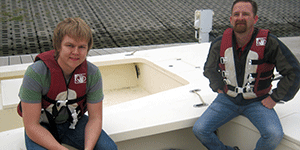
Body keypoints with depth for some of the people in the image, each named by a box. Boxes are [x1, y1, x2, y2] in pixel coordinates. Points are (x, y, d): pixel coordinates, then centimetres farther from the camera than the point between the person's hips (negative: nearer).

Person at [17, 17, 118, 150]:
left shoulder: (92, 73, -15)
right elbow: (31, 127, -24)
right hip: (41, 126, -3)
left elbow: (95, 118, -10)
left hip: (73, 122, 3)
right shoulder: (35, 73, -26)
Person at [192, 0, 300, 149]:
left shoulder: (269, 43, -16)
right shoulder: (219, 44, -7)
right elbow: (209, 69, 15)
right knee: (199, 130, -13)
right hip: (228, 99, 3)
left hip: (257, 102, -2)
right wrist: (219, 88, 4)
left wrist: (274, 98, -6)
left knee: (274, 135, -28)